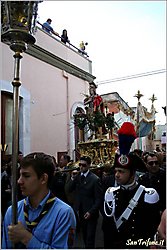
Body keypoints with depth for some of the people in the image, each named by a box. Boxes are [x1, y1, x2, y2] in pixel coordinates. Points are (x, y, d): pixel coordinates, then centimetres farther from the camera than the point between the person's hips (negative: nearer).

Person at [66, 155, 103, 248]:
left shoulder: (95, 179, -14)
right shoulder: (77, 176, 2)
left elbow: (99, 199, -12)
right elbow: (69, 189, -4)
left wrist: (91, 212, -18)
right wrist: (73, 178, -16)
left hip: (90, 213, -5)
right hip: (80, 211, 5)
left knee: (90, 238, 4)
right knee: (85, 236, 18)